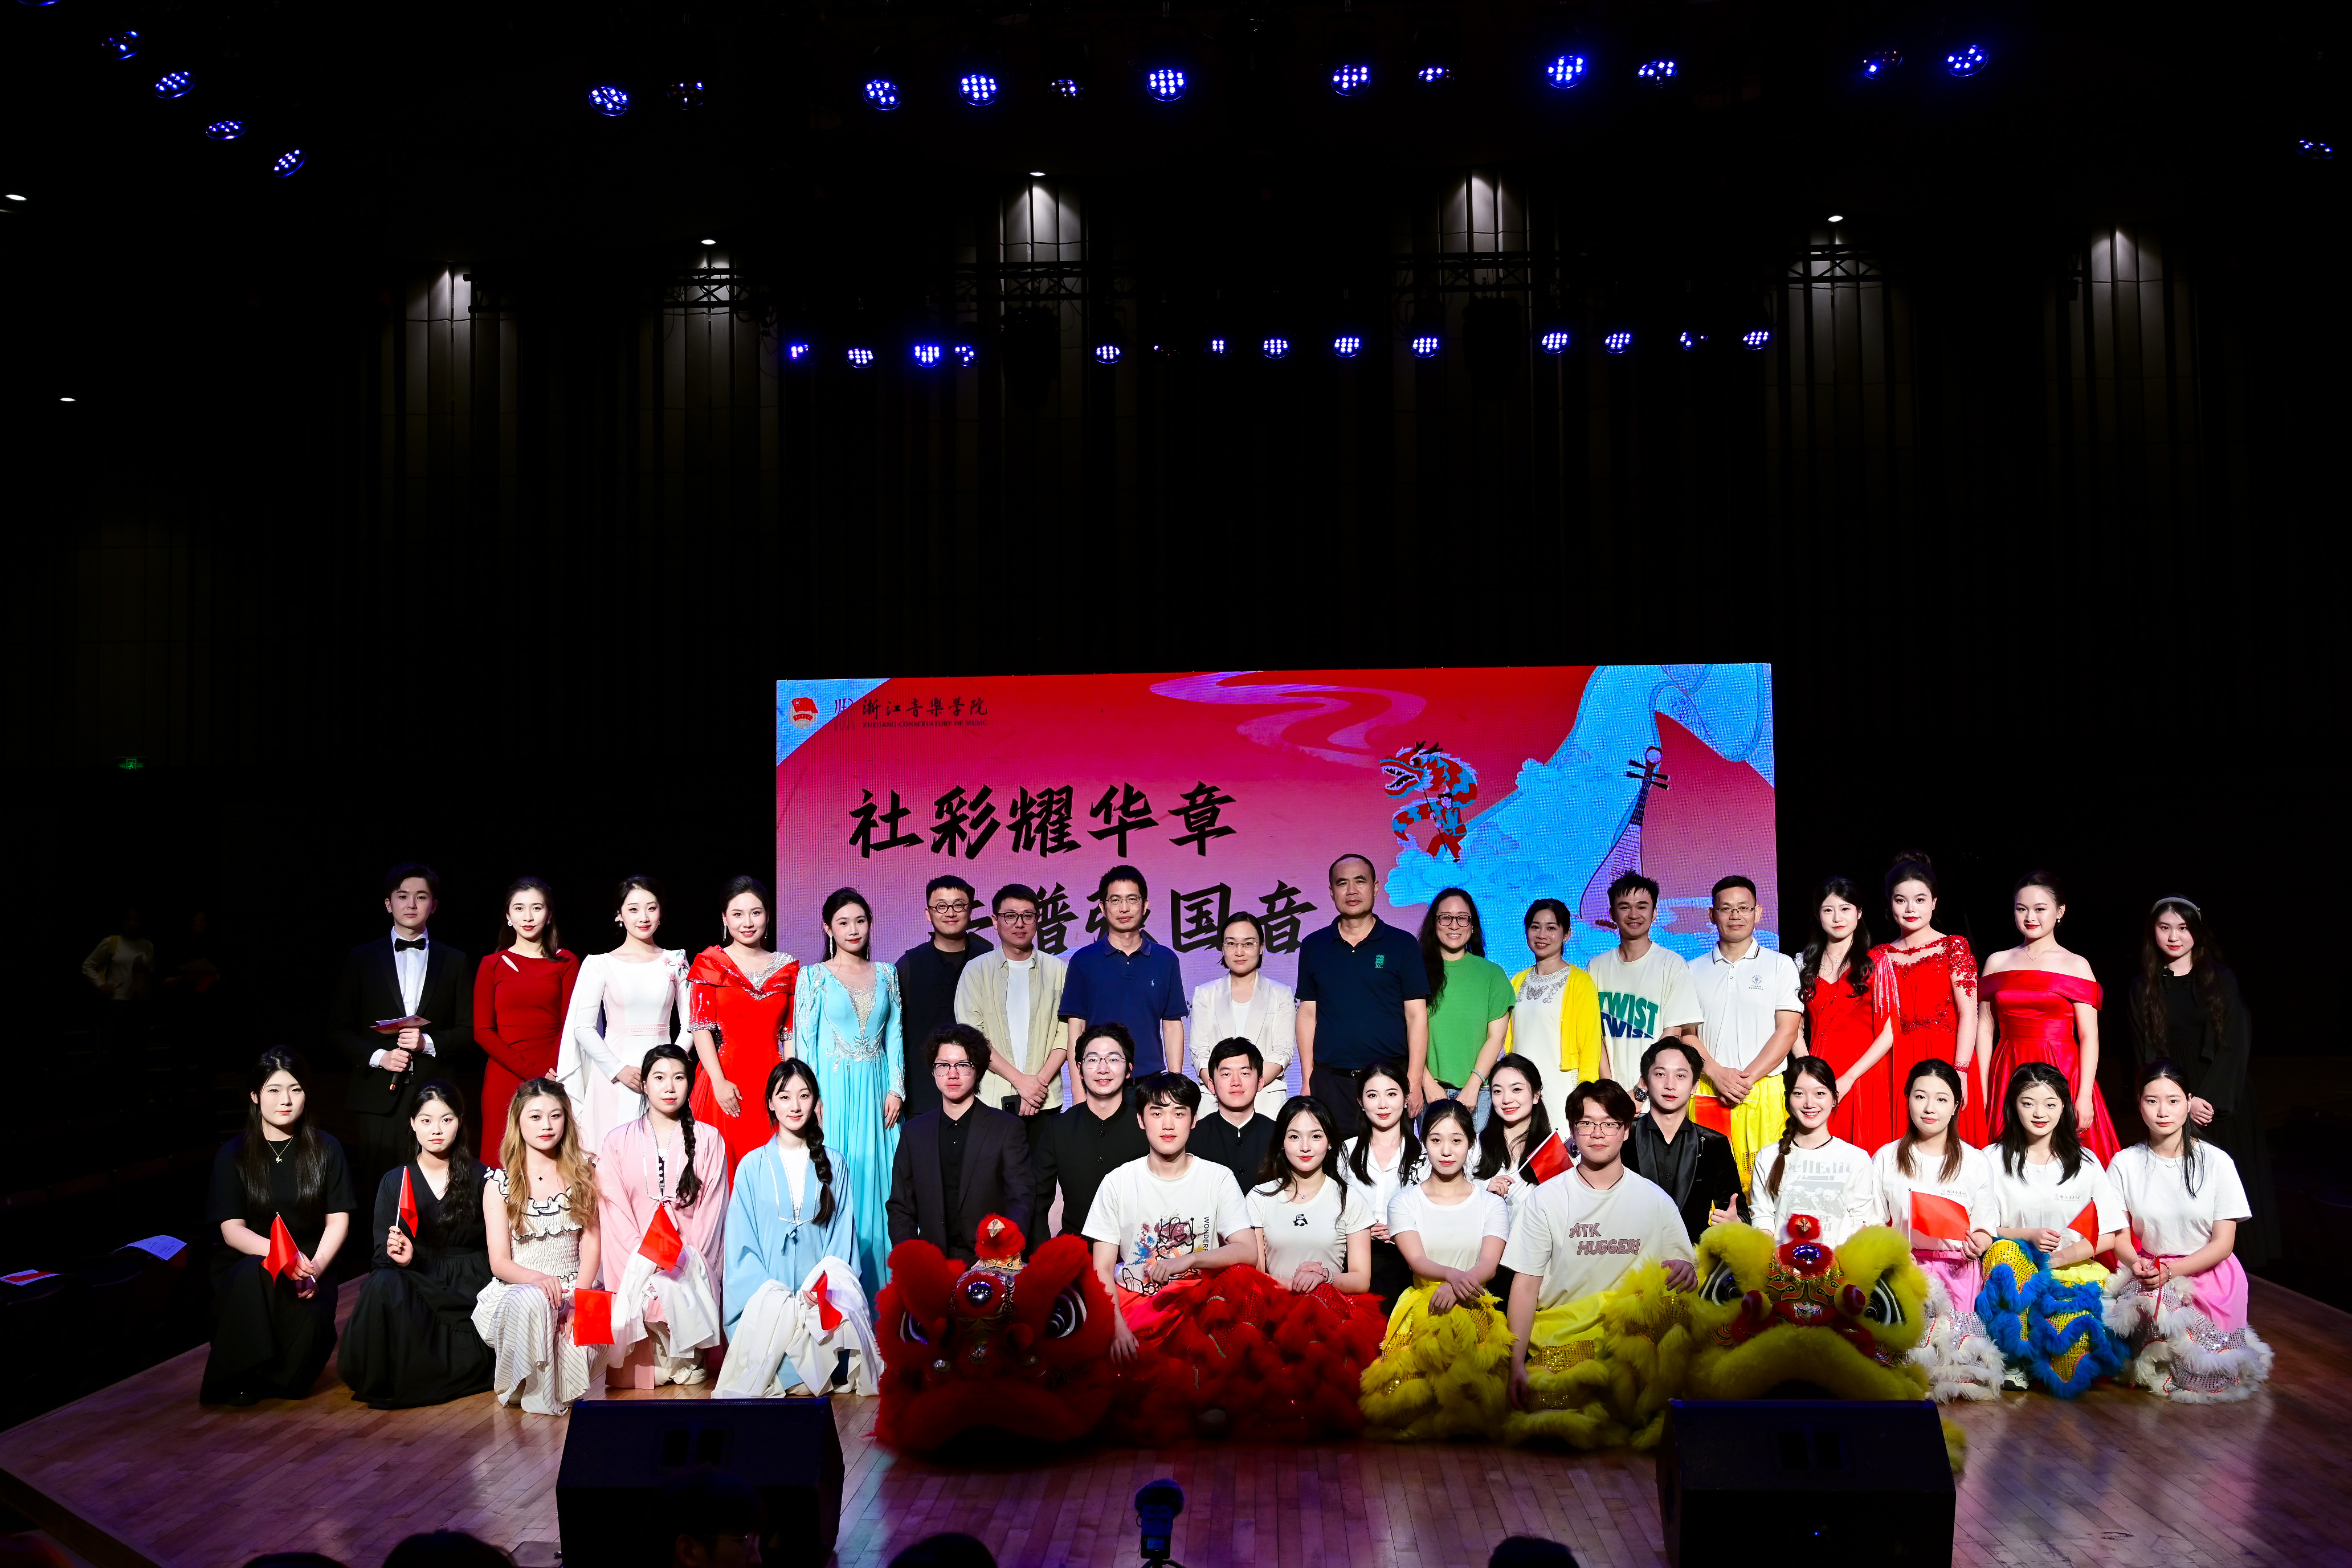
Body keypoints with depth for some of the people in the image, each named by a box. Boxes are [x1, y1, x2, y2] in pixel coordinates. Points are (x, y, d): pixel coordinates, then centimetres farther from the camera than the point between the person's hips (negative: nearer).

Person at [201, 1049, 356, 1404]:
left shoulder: (326, 1150, 5)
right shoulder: (233, 1155, 2)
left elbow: (338, 1220, 2)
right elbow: (232, 1229, -7)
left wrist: (317, 1266, -18)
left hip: (307, 1266, 0)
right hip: (242, 1266, 0)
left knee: (312, 1317, -32)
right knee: (255, 1273, -37)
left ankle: (283, 1380, 0)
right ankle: (237, 1383, -19)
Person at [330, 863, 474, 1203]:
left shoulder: (455, 962, 14)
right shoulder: (361, 959, 12)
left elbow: (468, 1031, 10)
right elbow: (339, 1028, 9)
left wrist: (429, 1043, -9)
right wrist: (378, 1056, -7)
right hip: (378, 1096, 0)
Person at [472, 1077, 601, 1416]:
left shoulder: (583, 1173, 7)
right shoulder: (499, 1183, 1)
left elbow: (591, 1243, 2)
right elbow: (499, 1261, -5)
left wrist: (577, 1301, -15)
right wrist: (537, 1278, -27)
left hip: (574, 1290, 2)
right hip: (514, 1289, -1)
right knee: (531, 1302, -39)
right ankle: (531, 1393, -14)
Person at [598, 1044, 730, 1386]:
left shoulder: (708, 1141, 10)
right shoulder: (618, 1141, 10)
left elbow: (710, 1211, 3)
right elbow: (615, 1211, 1)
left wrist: (686, 1261, -12)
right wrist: (647, 1263, -13)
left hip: (691, 1265, 0)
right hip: (636, 1264, 0)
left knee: (679, 1291, -34)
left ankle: (684, 1359, -5)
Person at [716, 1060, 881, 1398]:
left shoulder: (832, 1166, 12)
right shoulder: (753, 1165, 8)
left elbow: (842, 1234, 8)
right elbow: (742, 1242, 4)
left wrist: (828, 1285, -10)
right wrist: (768, 1291, -12)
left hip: (820, 1295, 1)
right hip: (766, 1294, -1)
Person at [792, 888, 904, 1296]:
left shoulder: (886, 975, 10)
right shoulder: (813, 977, 2)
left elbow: (895, 1036, 10)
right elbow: (803, 1040, -1)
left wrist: (896, 1089, 0)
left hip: (876, 1092, 3)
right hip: (832, 1090, -3)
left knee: (876, 1182, 3)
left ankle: (876, 1291, 11)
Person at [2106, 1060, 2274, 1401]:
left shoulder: (2217, 1162, -5)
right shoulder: (2125, 1164, 1)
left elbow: (2224, 1243, -6)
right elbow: (2120, 1234, 2)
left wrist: (2170, 1271, -19)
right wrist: (2137, 1264, -21)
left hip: (2210, 1273, -1)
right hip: (2149, 1269, 1)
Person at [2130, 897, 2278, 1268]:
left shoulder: (2220, 979, 2)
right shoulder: (2144, 988, 5)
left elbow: (2235, 1045, -4)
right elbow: (2149, 1053, 1)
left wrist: (2210, 1098, -14)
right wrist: (2184, 1101, -11)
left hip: (2225, 1101, 0)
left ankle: (2234, 1260, 11)